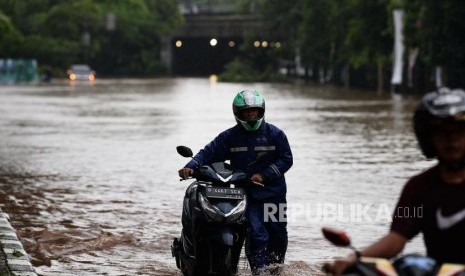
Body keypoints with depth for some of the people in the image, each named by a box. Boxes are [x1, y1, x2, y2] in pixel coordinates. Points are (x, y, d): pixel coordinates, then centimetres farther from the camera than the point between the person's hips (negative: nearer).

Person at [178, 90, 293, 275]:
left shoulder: (275, 134, 3)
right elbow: (209, 153, -3)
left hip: (273, 192, 2)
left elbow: (286, 159, -1)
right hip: (247, 195, -2)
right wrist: (191, 167, -21)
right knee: (257, 235, -17)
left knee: (278, 235, 9)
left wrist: (264, 175, -13)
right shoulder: (229, 137, 4)